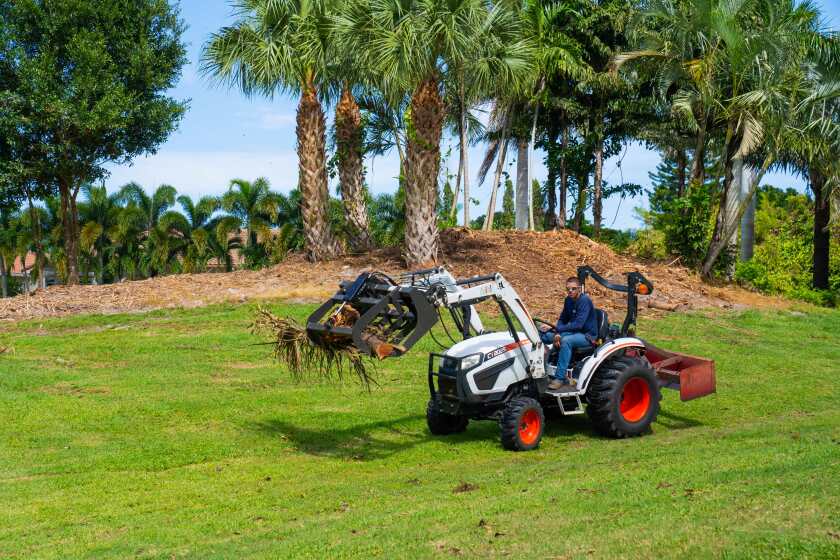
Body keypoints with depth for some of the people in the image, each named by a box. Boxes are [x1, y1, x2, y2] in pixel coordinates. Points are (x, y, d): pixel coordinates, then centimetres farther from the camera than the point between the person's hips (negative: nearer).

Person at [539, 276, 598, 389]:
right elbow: (562, 319, 11)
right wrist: (556, 333, -12)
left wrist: (554, 328, -30)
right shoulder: (568, 300, 6)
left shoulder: (584, 300, -19)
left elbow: (578, 324, -28)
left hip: (587, 335, -8)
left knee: (566, 341, -37)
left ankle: (559, 378, -34)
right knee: (544, 335, -8)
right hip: (573, 332, 8)